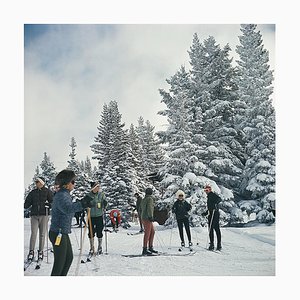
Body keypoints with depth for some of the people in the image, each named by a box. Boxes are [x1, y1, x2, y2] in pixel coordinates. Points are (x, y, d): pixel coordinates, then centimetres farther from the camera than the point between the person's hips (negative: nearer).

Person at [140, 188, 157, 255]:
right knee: (147, 234, -7)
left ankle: (150, 247, 19)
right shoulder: (150, 199, -9)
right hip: (147, 218, -9)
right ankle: (144, 250, -7)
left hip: (143, 218, 9)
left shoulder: (143, 200, 16)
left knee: (152, 232, 16)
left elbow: (141, 210, 20)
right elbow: (149, 208, -21)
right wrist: (151, 217, -23)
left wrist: (142, 218, 27)